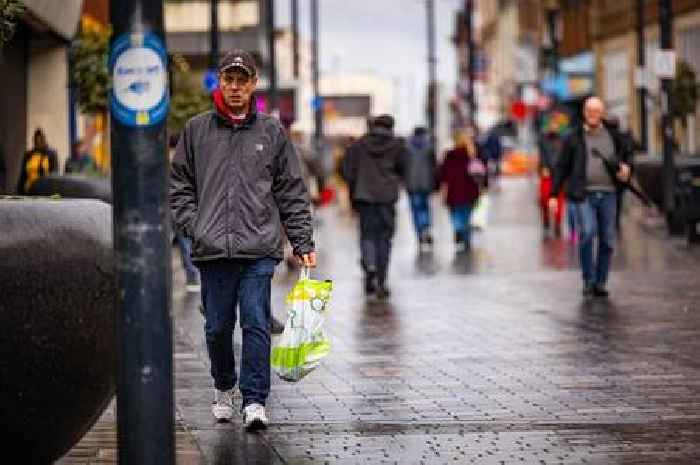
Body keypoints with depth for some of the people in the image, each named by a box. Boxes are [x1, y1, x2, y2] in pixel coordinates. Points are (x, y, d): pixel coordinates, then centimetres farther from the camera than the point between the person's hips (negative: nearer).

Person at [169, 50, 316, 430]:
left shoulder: (272, 132, 9)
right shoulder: (196, 131, 9)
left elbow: (292, 192, 10)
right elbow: (179, 185, 13)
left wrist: (303, 243, 5)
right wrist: (193, 225, -2)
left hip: (259, 249, -1)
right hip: (212, 250, 1)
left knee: (256, 323, -8)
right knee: (218, 327, 7)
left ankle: (255, 400, -5)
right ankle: (223, 387, 29)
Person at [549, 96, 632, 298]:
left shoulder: (613, 136, 12)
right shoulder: (574, 138, 6)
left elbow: (627, 154, 26)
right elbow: (562, 167, 7)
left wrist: (626, 167, 3)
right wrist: (554, 195, 2)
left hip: (608, 194, 3)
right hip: (584, 194, -3)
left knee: (607, 240, 2)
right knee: (587, 233, -21)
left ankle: (600, 283, 12)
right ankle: (588, 280, -9)